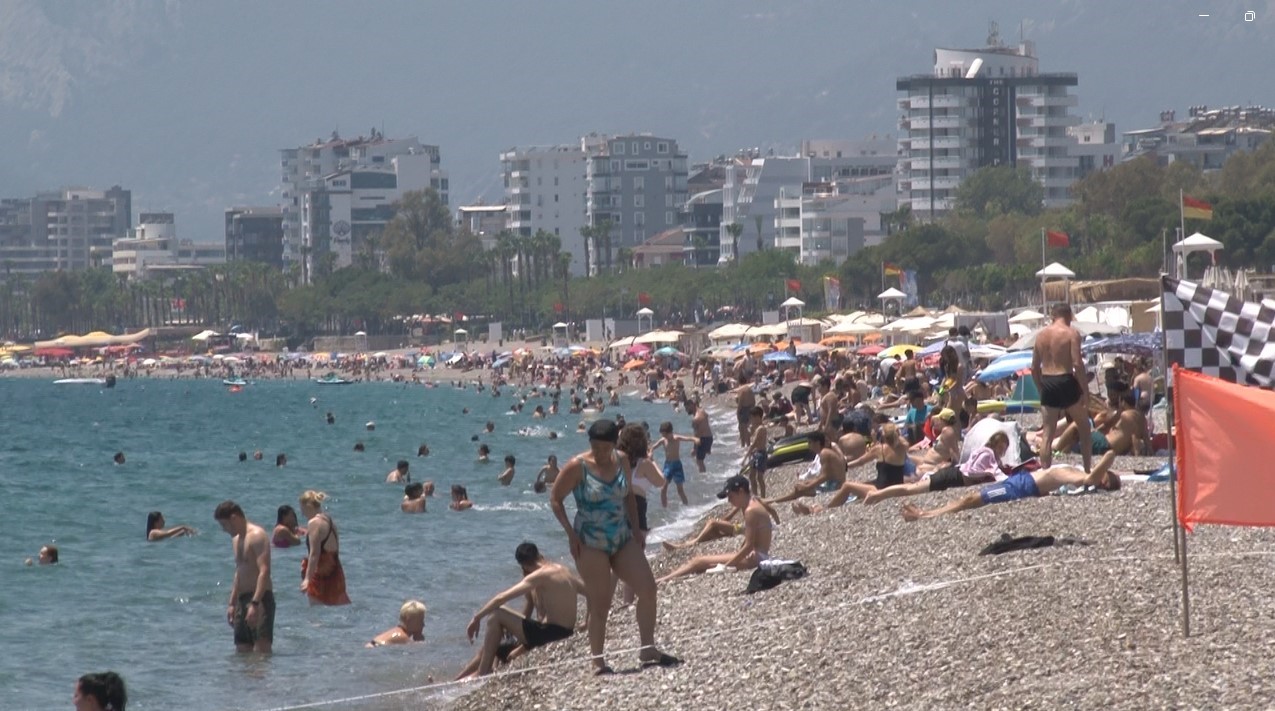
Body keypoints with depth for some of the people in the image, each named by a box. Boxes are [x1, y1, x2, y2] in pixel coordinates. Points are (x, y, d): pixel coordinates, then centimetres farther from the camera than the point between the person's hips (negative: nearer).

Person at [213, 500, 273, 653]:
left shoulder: (257, 536, -11)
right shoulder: (236, 539, 19)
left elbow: (264, 571, -20)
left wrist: (255, 604, -27)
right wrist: (232, 604, 23)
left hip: (260, 599, -10)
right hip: (243, 599, 10)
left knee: (261, 649, -18)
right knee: (242, 651, 6)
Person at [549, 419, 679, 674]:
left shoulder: (621, 462, 4)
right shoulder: (578, 467, -12)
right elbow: (555, 499, -7)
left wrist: (635, 528, 9)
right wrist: (570, 534, -13)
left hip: (622, 539, 5)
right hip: (591, 544, -5)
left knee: (648, 588, -3)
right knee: (600, 603, -4)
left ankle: (648, 649, 8)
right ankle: (598, 661, 7)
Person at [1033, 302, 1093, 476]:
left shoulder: (1041, 335, 10)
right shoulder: (1071, 333, -6)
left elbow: (1034, 367, 12)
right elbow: (1077, 364, -14)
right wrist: (1085, 391, -9)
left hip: (1047, 383, 4)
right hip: (1066, 382, -4)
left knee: (1048, 434, 6)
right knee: (1084, 429, 14)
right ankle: (1088, 470, 14)